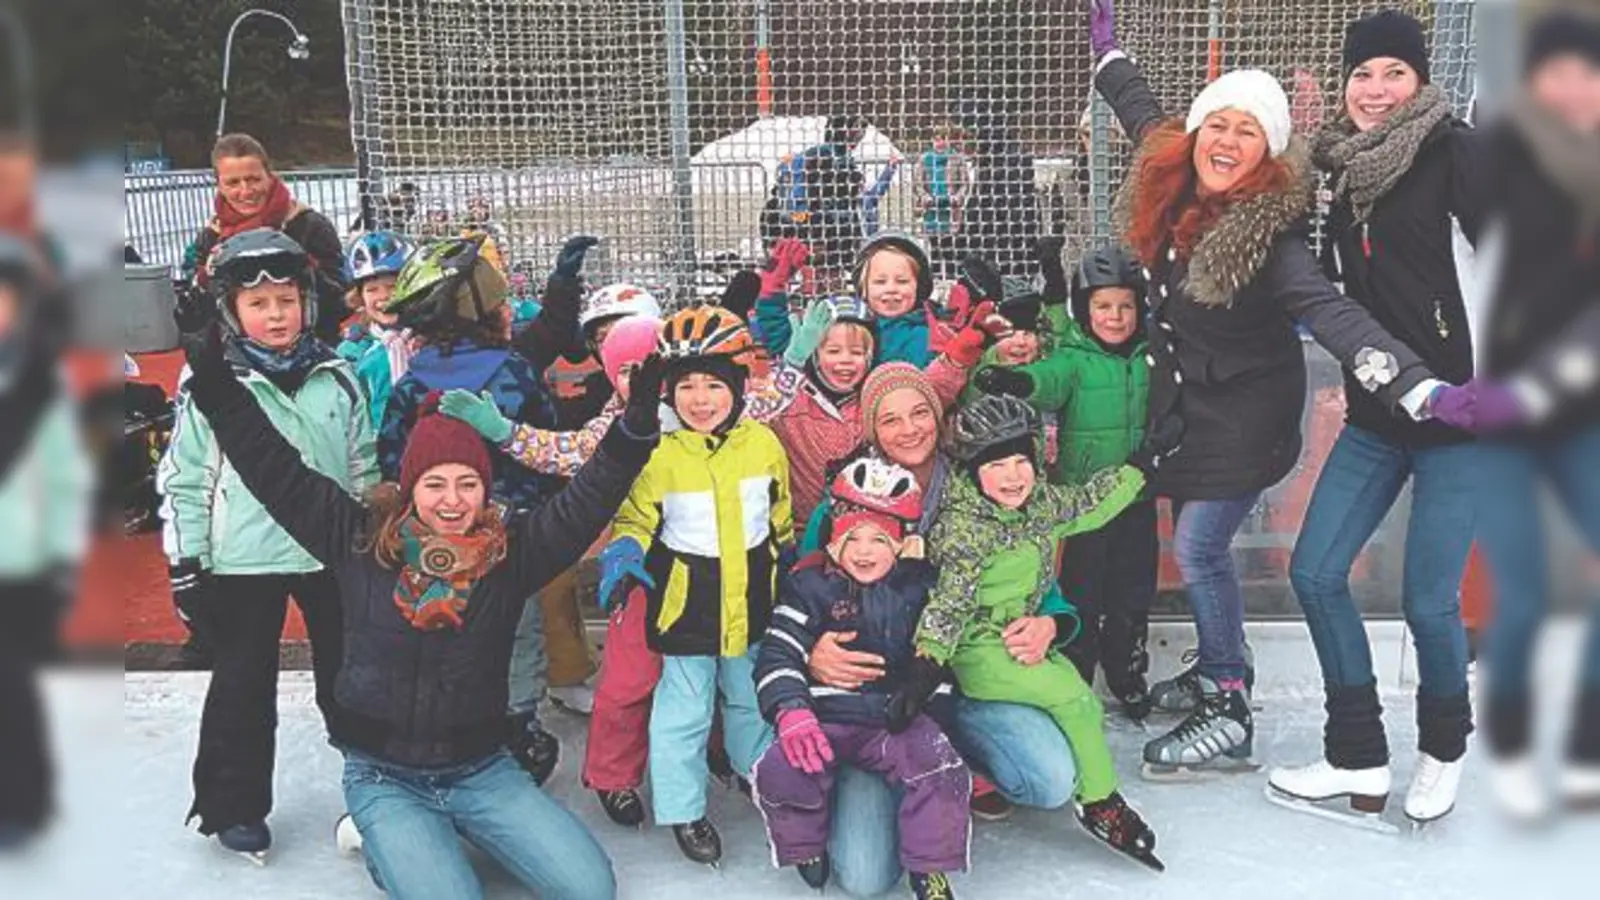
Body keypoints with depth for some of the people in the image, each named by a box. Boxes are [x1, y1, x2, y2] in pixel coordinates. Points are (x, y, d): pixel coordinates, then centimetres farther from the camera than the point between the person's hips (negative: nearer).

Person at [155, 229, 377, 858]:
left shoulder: (338, 379, 1)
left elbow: (364, 469, 10)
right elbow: (182, 479, -4)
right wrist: (186, 564, -5)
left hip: (333, 553, 3)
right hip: (243, 562, -2)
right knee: (242, 686, 9)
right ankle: (233, 806, 25)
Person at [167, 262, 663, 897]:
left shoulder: (512, 551, -4)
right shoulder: (359, 541, -5)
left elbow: (585, 502, -11)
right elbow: (277, 471, -6)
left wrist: (636, 427, -27)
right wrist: (214, 380, -12)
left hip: (483, 769, 2)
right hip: (385, 778, -2)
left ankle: (462, 832, 16)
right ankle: (395, 846, 9)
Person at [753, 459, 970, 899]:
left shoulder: (919, 586, 7)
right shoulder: (810, 585, 0)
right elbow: (778, 653, -8)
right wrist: (792, 713, -21)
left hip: (897, 717, 2)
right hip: (824, 719, -1)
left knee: (942, 770, -24)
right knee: (780, 773, -27)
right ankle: (805, 850, 6)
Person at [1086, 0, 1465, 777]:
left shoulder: (1269, 232, -27)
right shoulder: (1174, 184, -8)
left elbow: (1331, 314, -39)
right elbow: (1145, 115, 13)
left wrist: (1419, 387, -53)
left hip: (1247, 411, -7)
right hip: (1189, 398, 7)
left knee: (1197, 549, -7)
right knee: (1194, 544, 16)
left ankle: (1228, 716, 6)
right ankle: (1217, 668, 36)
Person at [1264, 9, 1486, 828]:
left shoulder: (1452, 150, -8)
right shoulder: (1346, 169, 9)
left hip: (1458, 410, -6)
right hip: (1374, 413, 6)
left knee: (1428, 599, -2)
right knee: (1315, 572, 3)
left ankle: (1443, 750, 27)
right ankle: (1358, 760, 18)